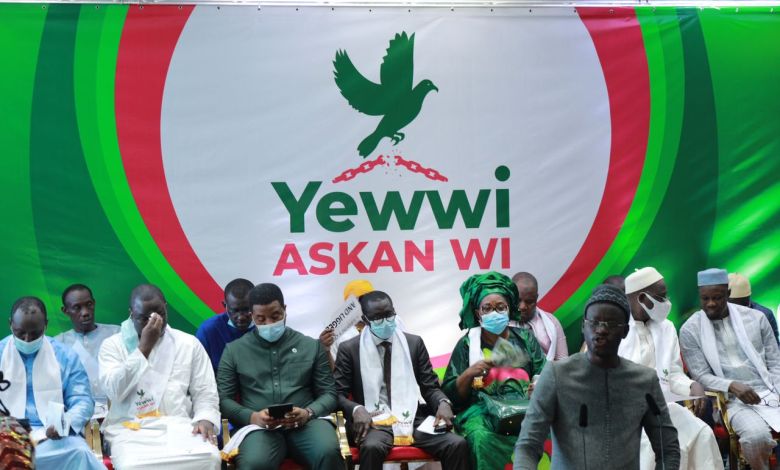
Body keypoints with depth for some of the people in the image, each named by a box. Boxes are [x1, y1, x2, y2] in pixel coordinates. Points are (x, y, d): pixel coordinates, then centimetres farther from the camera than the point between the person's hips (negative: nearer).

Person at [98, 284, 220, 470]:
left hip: (179, 427, 2)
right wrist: (144, 347, -10)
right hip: (130, 430, -1)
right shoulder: (113, 345, 9)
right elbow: (115, 391, -8)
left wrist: (205, 419, -10)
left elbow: (205, 394, 12)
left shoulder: (189, 343, 13)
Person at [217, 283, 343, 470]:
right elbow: (223, 399, 11)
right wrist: (252, 417, -9)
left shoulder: (311, 346, 16)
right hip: (259, 426, -1)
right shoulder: (234, 350, 15)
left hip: (306, 423, 1)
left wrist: (308, 413, -9)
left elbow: (329, 394, 13)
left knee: (328, 453, -33)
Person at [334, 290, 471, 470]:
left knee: (458, 444, -23)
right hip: (374, 421, -3)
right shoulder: (349, 349, 5)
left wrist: (443, 402, -11)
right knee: (372, 447, -39)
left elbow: (430, 387, 12)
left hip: (412, 419, 3)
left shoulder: (414, 343, 12)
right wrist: (356, 409, -20)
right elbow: (337, 394, 2)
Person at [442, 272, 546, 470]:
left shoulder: (525, 338, 18)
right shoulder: (467, 344, 12)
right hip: (480, 411, -1)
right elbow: (449, 394, 9)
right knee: (482, 438, -36)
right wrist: (469, 374, -9)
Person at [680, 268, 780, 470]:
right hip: (734, 401, -3)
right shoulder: (690, 330, 1)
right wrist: (732, 386, -19)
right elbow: (701, 376, -1)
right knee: (756, 436, -34)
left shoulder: (755, 318, 9)